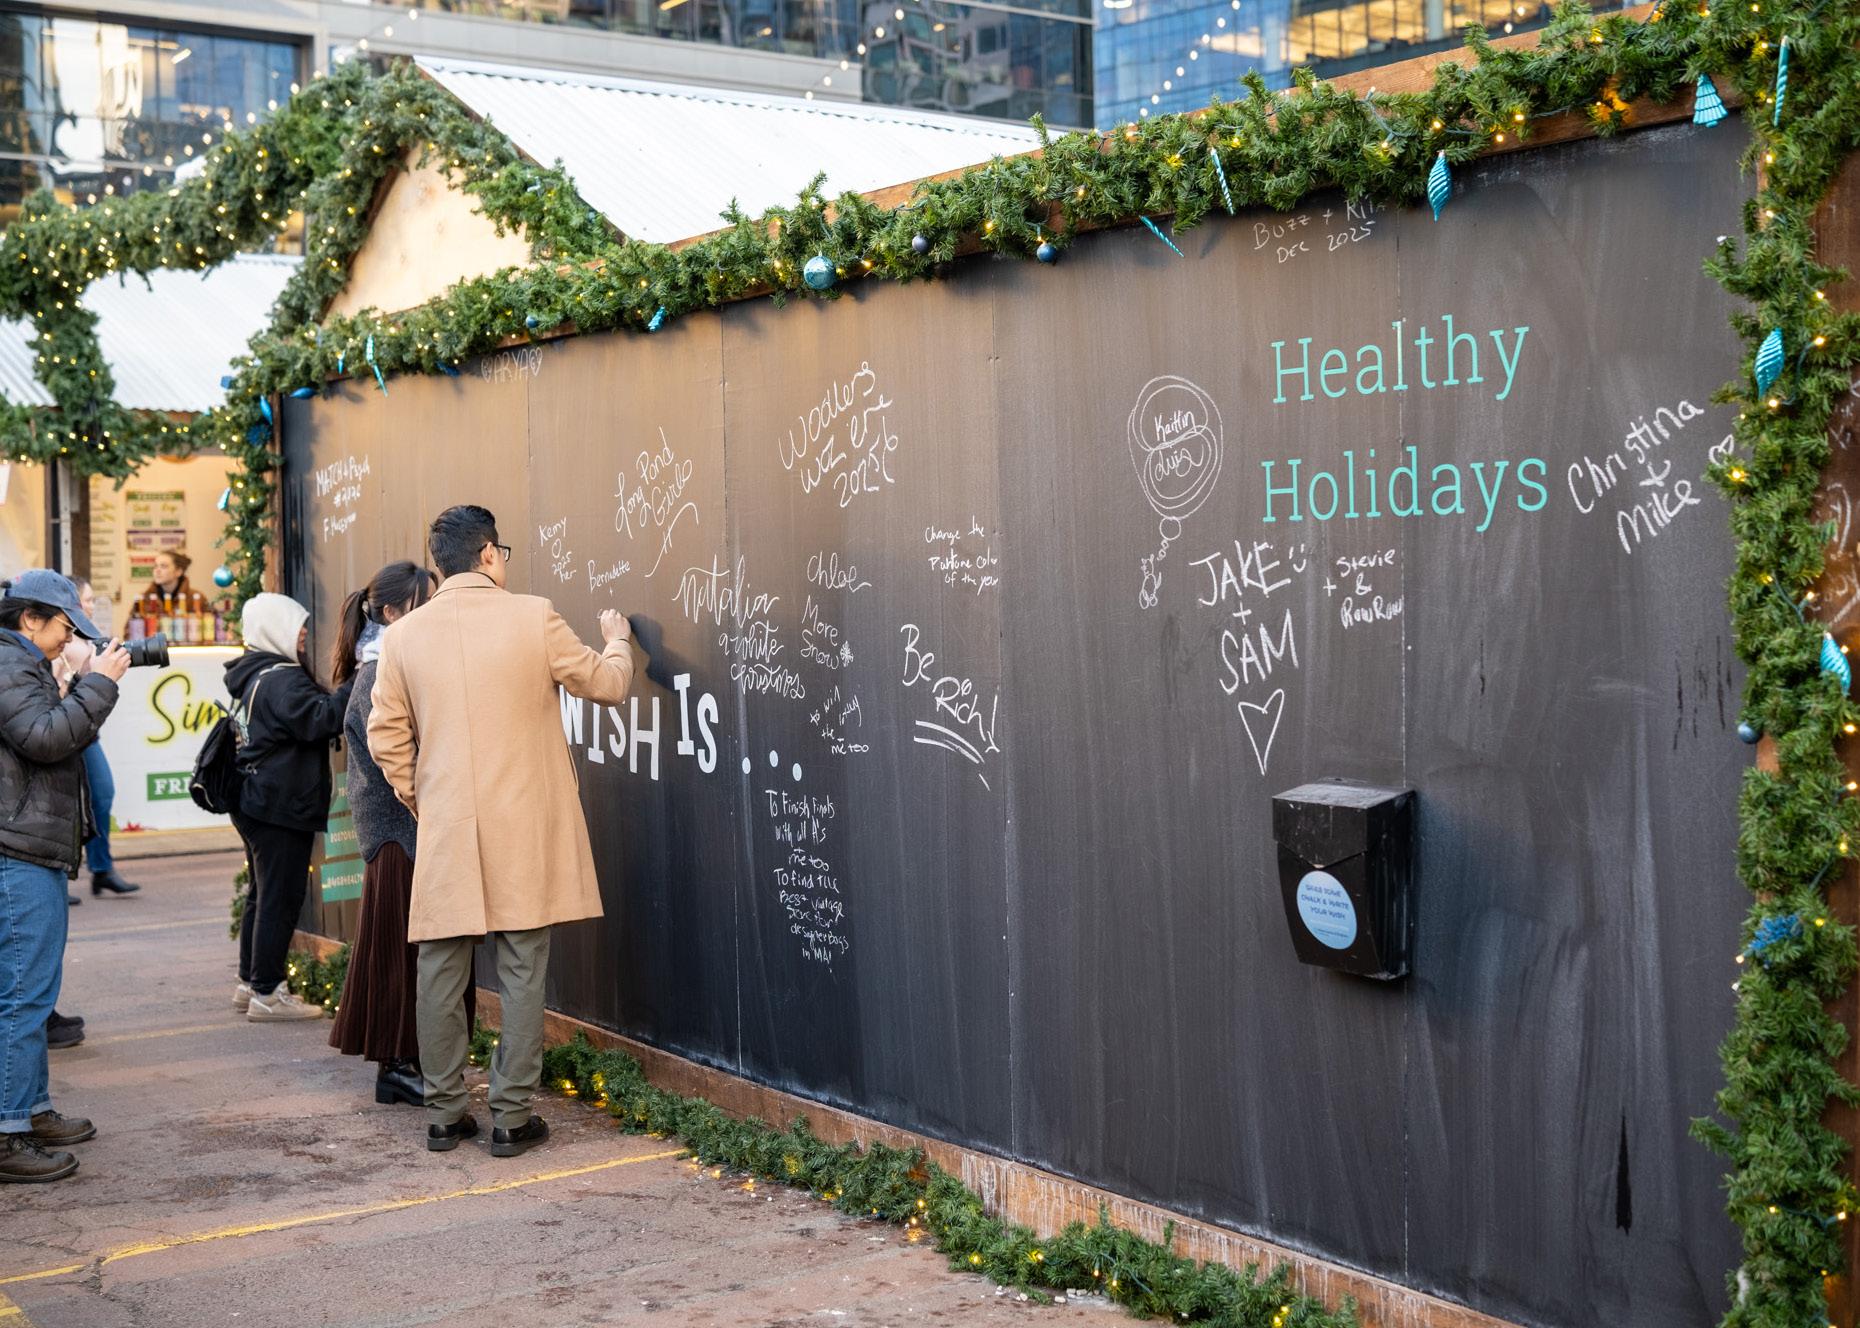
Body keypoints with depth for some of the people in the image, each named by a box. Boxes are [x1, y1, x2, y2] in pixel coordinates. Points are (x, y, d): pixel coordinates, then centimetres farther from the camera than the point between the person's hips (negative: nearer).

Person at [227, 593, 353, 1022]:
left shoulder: (251, 675, 15)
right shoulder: (282, 679, -17)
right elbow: (319, 719, -27)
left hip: (255, 804, 10)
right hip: (281, 807, -10)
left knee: (263, 894, 17)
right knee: (281, 898, -5)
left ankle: (250, 983, 25)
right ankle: (266, 994, -1)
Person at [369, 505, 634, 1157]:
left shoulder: (402, 636, 2)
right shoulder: (533, 617, -5)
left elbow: (387, 740, 6)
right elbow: (607, 684, 6)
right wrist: (617, 639, 26)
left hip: (443, 831, 2)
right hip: (524, 831, -2)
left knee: (441, 973, 9)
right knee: (522, 972, 4)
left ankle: (444, 1114, 16)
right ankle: (512, 1116, 6)